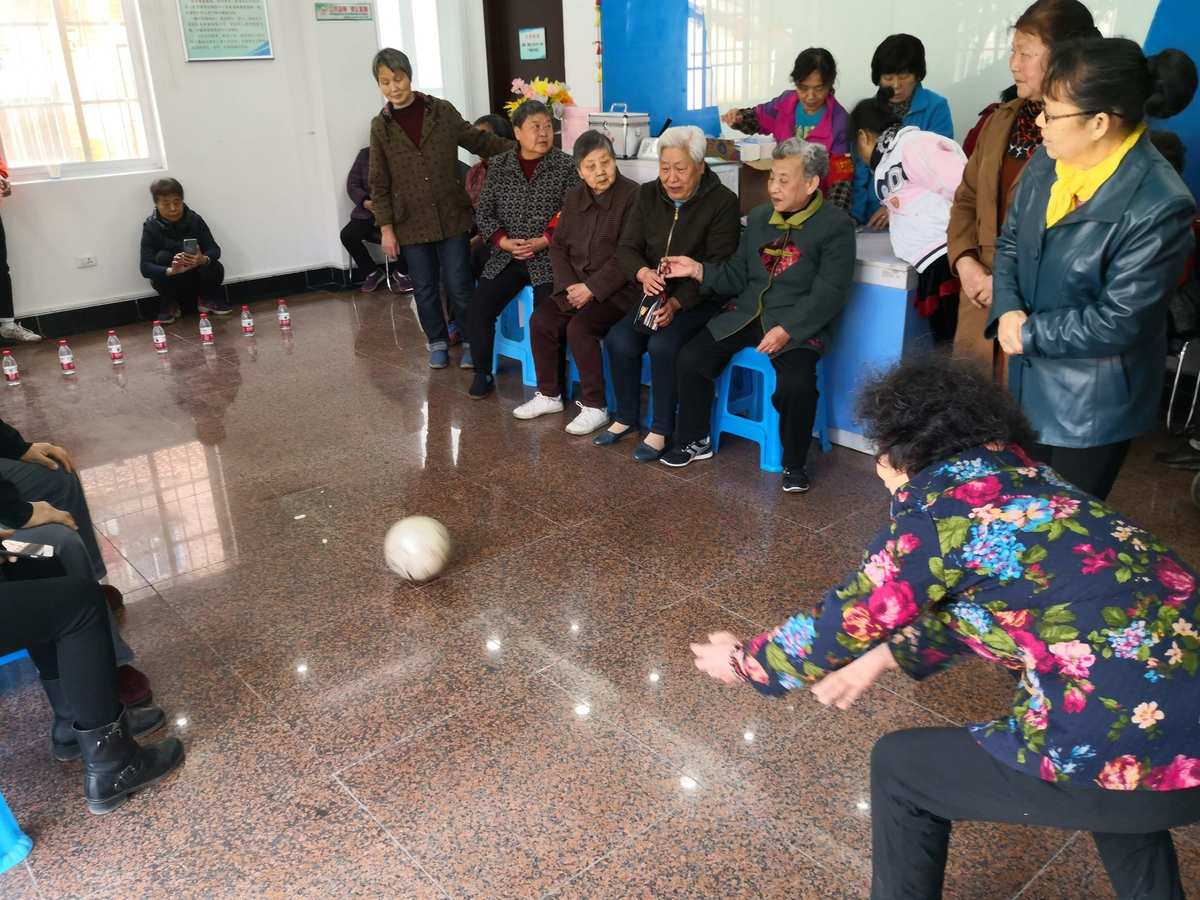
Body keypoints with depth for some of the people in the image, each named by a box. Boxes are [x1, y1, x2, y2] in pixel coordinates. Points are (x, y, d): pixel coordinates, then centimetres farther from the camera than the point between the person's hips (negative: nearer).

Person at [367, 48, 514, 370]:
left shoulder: (442, 111, -1)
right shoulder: (380, 127, 1)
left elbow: (478, 140, 9)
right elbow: (379, 184, 3)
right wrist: (386, 228, -2)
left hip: (452, 216, -1)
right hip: (411, 222, 1)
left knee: (458, 286, 0)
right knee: (425, 289, 9)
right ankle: (438, 342, 27)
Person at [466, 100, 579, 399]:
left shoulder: (566, 166, -1)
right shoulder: (498, 165, 8)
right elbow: (483, 212, 8)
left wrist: (545, 241, -17)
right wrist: (503, 241, -9)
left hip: (549, 256, -3)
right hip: (506, 256, 3)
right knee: (479, 306, -12)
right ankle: (483, 373, 7)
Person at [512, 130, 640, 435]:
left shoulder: (632, 196, -13)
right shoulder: (574, 196, 9)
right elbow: (558, 246, 10)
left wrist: (591, 289, -19)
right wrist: (568, 286, -6)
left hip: (617, 289, -7)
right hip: (577, 284, 7)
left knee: (579, 327, -26)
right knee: (541, 319, -9)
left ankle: (595, 407, -12)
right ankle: (550, 395, 8)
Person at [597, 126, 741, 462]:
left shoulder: (722, 201, -10)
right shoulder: (648, 195, 5)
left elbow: (719, 266, -15)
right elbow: (626, 248, 1)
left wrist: (677, 303, -27)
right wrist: (643, 273, -24)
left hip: (700, 299, -5)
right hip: (655, 294, 5)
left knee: (663, 344, -30)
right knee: (619, 339, -20)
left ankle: (662, 430, -12)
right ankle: (626, 418, 3)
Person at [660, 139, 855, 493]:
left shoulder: (836, 225, -7)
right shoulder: (758, 217, 12)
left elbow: (829, 293, -14)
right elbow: (736, 277, 15)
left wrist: (787, 330, -24)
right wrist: (697, 270, -2)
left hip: (799, 323, -5)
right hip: (746, 315, 6)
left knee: (796, 383, -31)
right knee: (690, 359, -12)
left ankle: (794, 463, -4)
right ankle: (695, 441, 11)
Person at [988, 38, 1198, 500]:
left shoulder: (1159, 206, -26)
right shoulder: (1050, 158, -5)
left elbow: (1116, 322, -24)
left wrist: (1027, 333, -17)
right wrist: (1007, 310, -13)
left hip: (1093, 401, -6)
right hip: (1031, 377, 6)